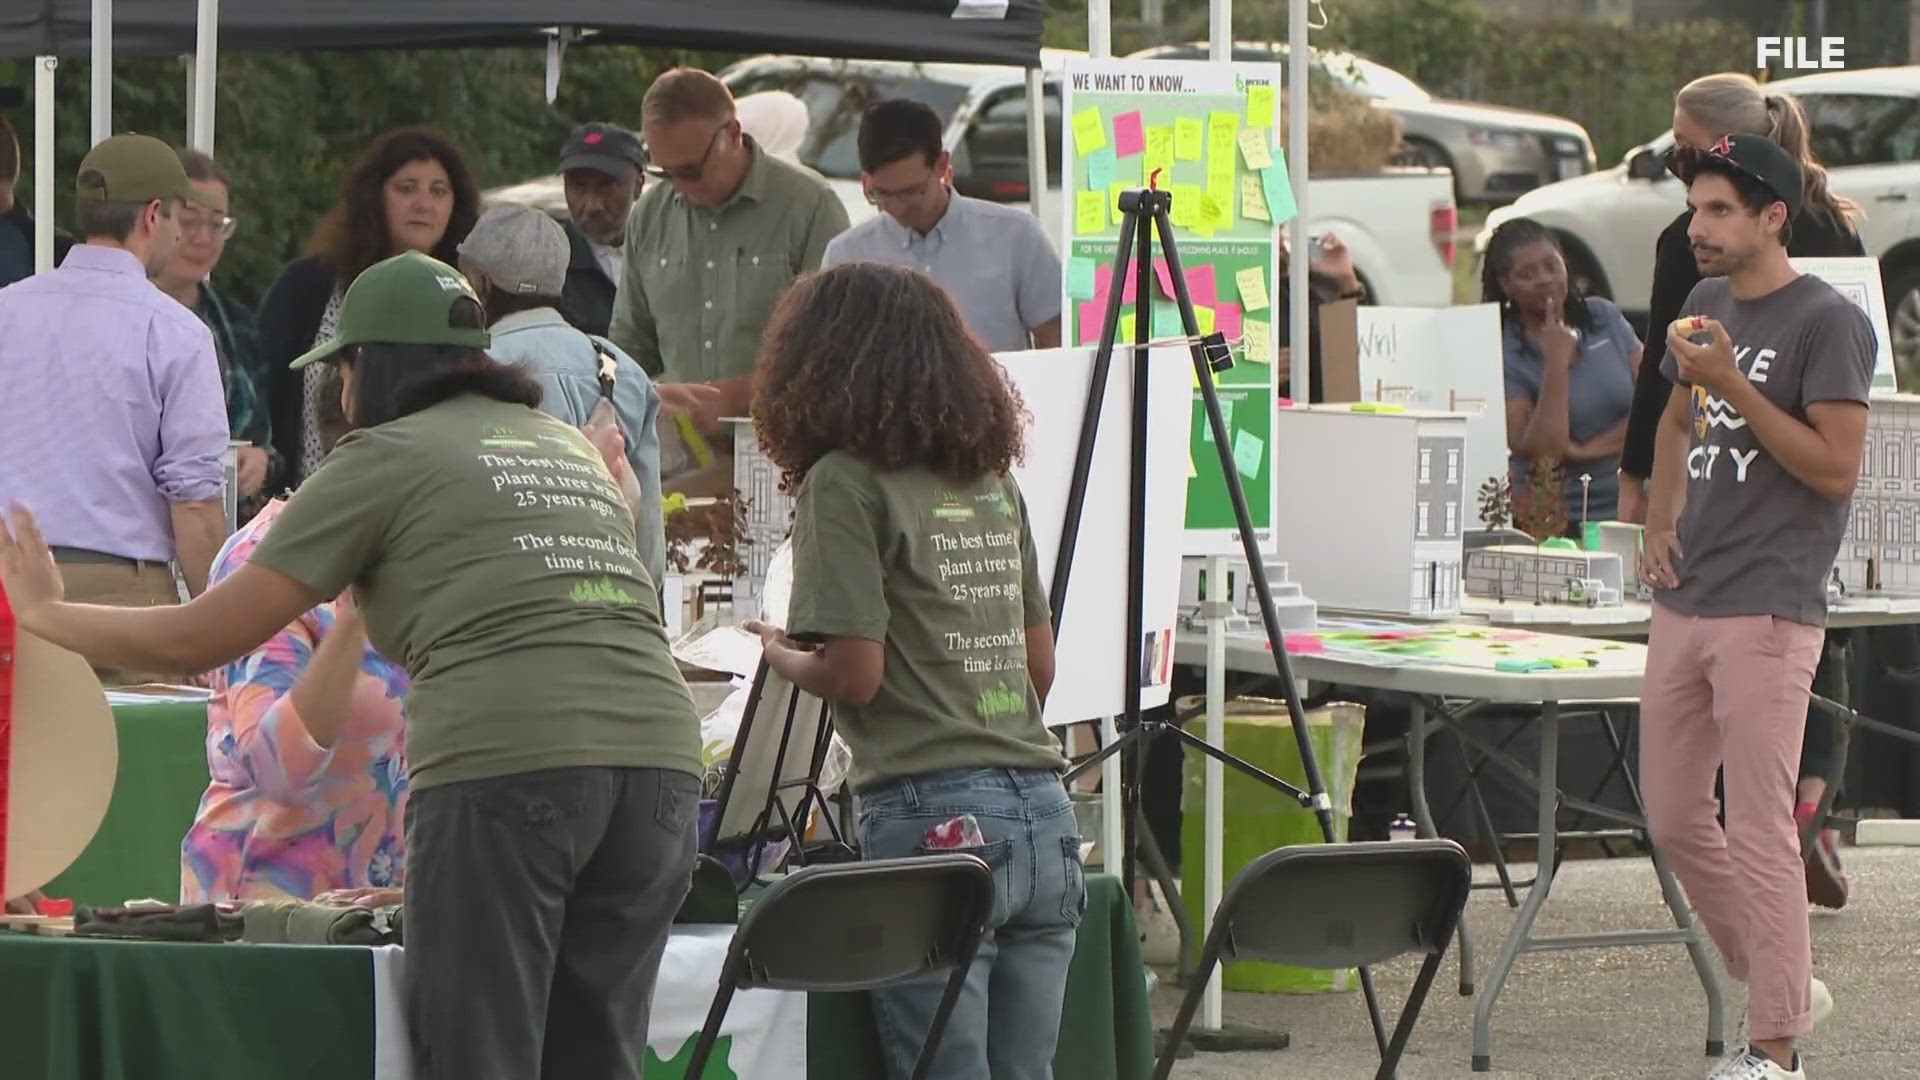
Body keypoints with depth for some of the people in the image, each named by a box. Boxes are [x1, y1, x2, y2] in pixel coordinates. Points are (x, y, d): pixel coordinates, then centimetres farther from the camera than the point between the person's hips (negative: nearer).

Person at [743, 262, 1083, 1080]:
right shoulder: (993, 481, 16)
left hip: (933, 817, -7)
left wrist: (786, 659, 10)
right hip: (1042, 812, 7)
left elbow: (855, 675, -10)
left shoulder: (844, 483, -5)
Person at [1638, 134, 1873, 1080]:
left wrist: (1730, 382, -18)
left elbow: (1836, 468, -15)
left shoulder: (1827, 323, -9)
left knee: (1760, 833, -8)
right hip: (1683, 605, 8)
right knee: (1674, 820, 12)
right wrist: (1658, 524, 12)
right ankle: (1782, 985, 28)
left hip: (1766, 615, -8)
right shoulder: (1708, 304, 14)